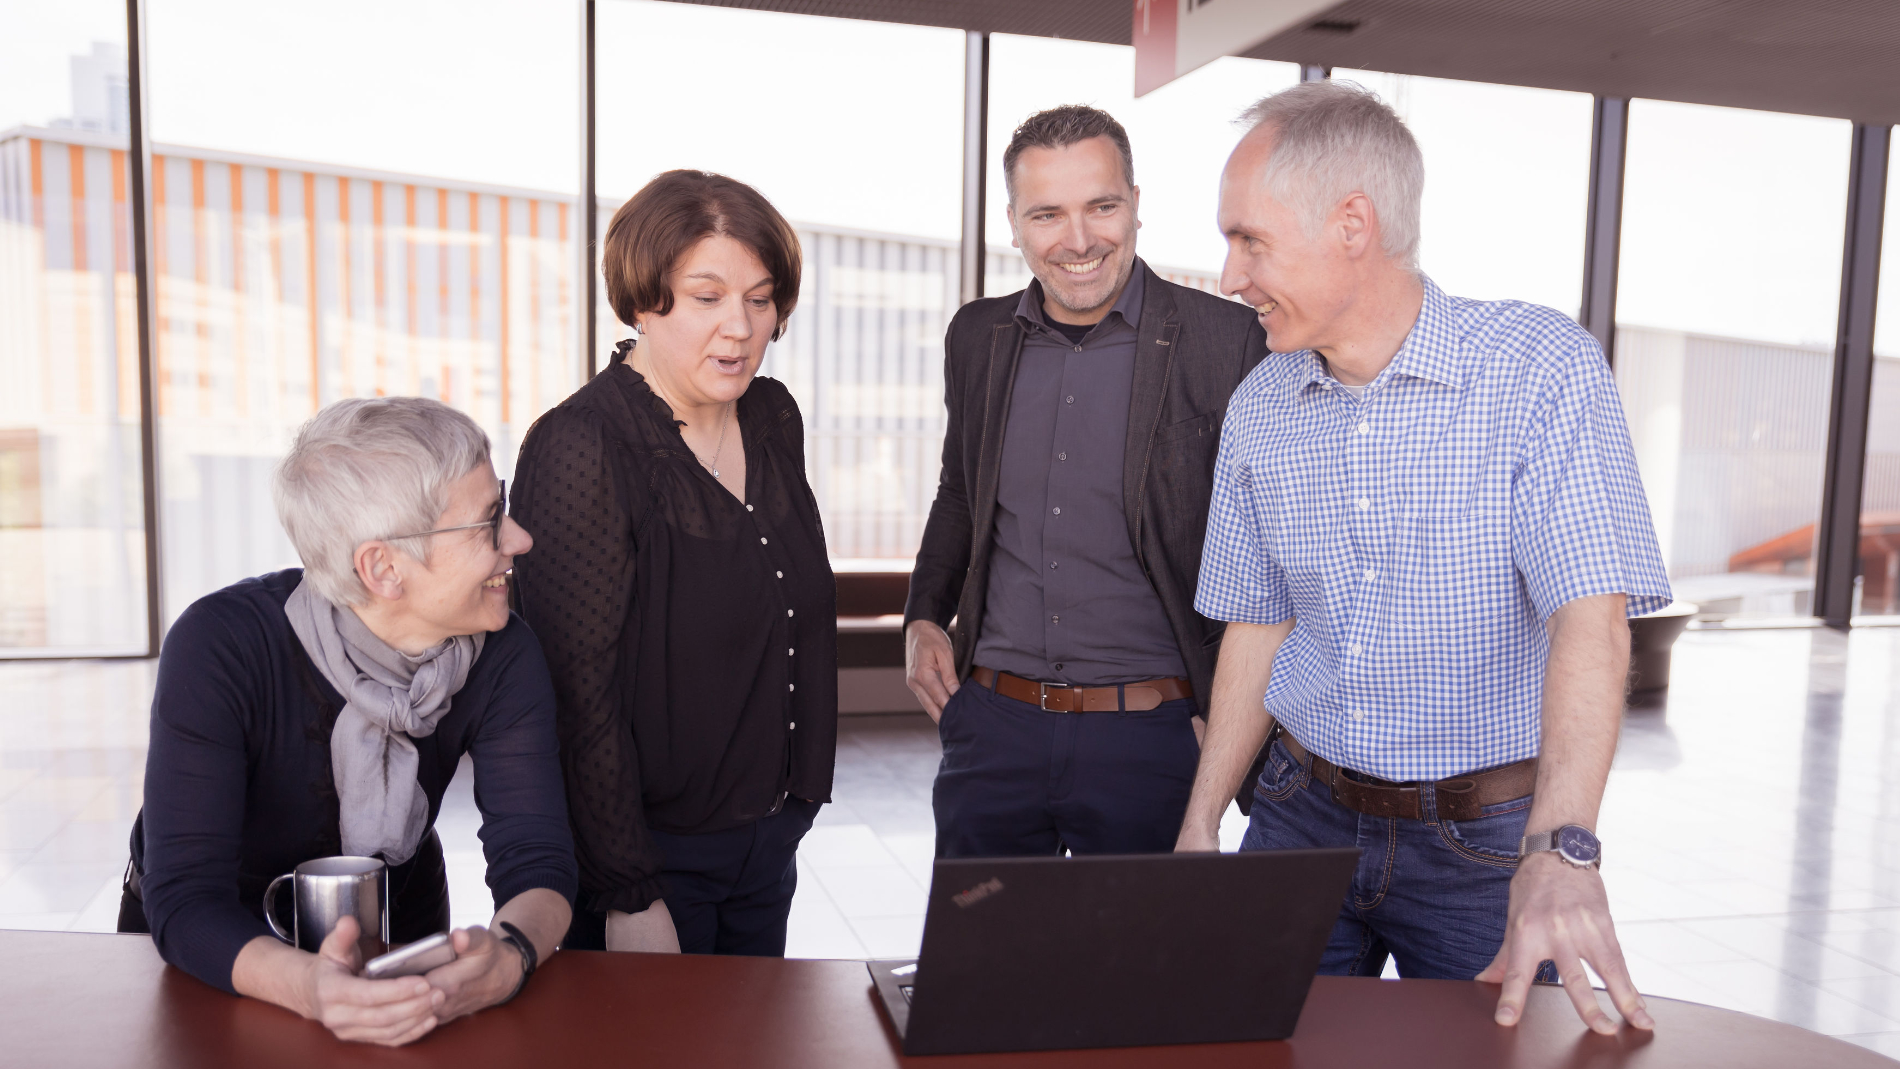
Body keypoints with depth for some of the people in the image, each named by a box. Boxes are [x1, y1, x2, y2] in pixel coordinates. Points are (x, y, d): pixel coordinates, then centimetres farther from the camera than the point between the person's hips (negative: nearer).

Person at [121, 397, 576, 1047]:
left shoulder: (502, 659, -17)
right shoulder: (220, 647, -26)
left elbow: (537, 858, -20)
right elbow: (185, 902, -28)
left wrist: (509, 954, -41)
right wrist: (309, 986, -46)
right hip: (215, 956, -1)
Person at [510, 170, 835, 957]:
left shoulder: (772, 417, 2)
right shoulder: (580, 447, -19)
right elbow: (581, 690, -20)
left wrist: (798, 797, 12)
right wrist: (628, 895, -18)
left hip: (769, 836, 7)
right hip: (649, 852, -7)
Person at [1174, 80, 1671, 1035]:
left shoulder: (1544, 369, -14)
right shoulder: (1257, 410, 1)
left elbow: (1591, 615, -22)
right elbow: (1258, 626, 7)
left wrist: (1561, 852, -34)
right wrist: (1199, 826, 2)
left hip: (1485, 840, -3)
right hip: (1302, 814, 4)